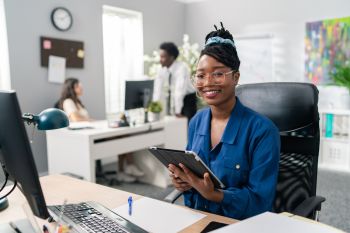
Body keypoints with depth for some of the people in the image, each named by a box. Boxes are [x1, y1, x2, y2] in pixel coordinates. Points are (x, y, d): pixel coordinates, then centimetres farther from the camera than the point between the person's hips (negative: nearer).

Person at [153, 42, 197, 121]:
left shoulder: (182, 68, -27)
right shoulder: (162, 70, -9)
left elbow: (180, 90, -33)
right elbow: (158, 90, -11)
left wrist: (178, 111, -36)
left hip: (187, 99, -5)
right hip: (174, 98, 5)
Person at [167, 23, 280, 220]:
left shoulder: (262, 130, -14)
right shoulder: (196, 122, 4)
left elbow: (261, 201, -15)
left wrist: (213, 194, -28)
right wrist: (183, 180, -7)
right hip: (194, 218, 4)